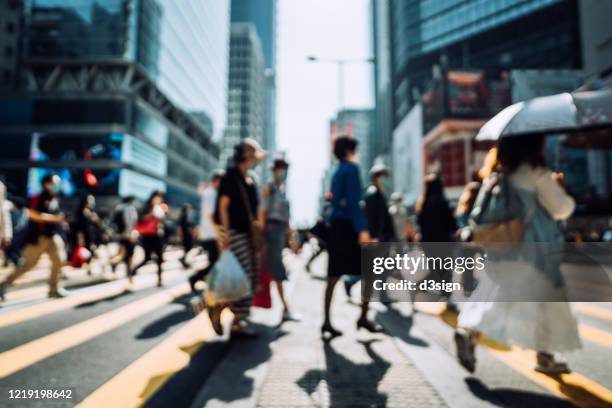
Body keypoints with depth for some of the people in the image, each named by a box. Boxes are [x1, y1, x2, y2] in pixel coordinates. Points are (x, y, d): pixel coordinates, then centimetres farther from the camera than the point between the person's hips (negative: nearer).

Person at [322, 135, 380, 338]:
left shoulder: (337, 171, 17)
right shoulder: (351, 168, -7)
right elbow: (354, 201, -17)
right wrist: (362, 229, -22)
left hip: (336, 225, 8)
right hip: (348, 226, -8)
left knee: (334, 276, 6)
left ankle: (327, 323, 8)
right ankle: (363, 318, 7)